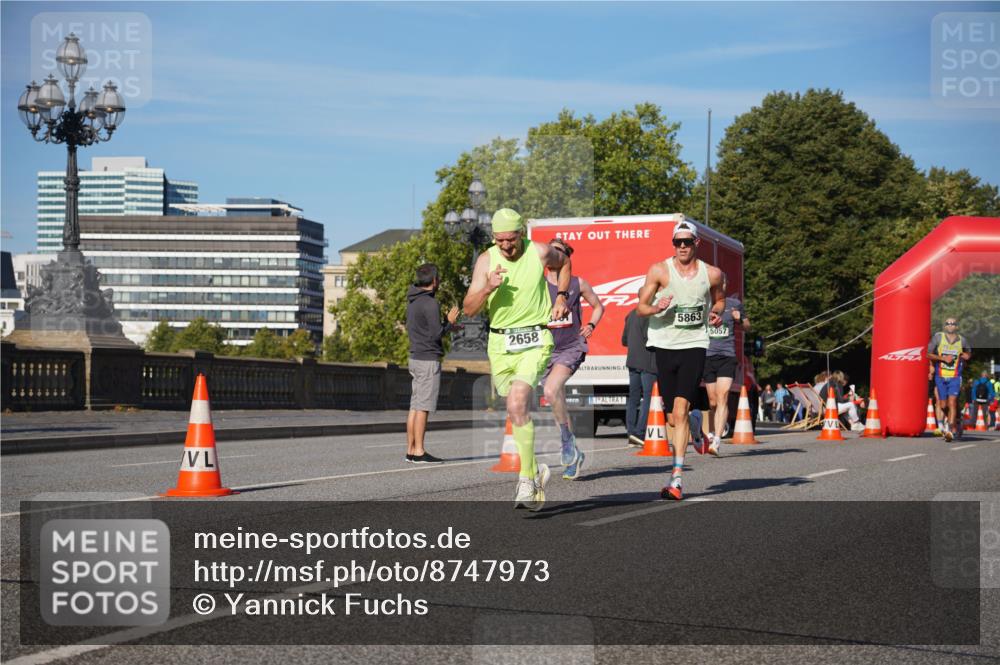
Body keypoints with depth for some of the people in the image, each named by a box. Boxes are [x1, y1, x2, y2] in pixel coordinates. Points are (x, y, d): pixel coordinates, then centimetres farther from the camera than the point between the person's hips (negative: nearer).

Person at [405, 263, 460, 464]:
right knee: (423, 407, -7)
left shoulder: (412, 301, 13)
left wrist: (448, 325, 17)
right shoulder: (430, 304, -15)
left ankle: (411, 450, 11)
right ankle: (419, 452, -7)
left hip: (415, 357, 9)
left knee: (415, 407, 9)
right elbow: (436, 334, -18)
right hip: (428, 359, -9)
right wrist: (449, 322, 0)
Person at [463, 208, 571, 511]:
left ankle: (527, 480, -20)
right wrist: (487, 288, -24)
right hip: (500, 342, 3)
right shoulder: (486, 260, -4)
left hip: (535, 340, -3)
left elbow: (564, 262, 21)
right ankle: (535, 470, 31)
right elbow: (468, 309, -7)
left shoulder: (540, 252, -4)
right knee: (515, 412, 11)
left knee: (517, 402, -24)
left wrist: (561, 297, 11)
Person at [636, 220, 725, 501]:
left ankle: (676, 480, -20)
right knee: (674, 418, 7)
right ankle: (695, 429, 46)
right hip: (665, 346, 2)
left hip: (694, 345, -1)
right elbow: (641, 306, 0)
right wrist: (656, 308, -21)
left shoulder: (712, 274, 3)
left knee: (680, 410, -17)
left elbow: (719, 298, 22)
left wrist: (717, 313, 0)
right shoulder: (659, 270, -2)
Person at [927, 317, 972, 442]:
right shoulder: (938, 337, -2)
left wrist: (966, 356, 1)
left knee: (952, 402, -16)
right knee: (943, 406, 7)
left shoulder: (961, 340, 4)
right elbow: (928, 354, -3)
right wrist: (943, 358, -14)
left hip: (955, 378, -1)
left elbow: (969, 352, 24)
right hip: (940, 377, 1)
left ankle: (951, 430, -20)